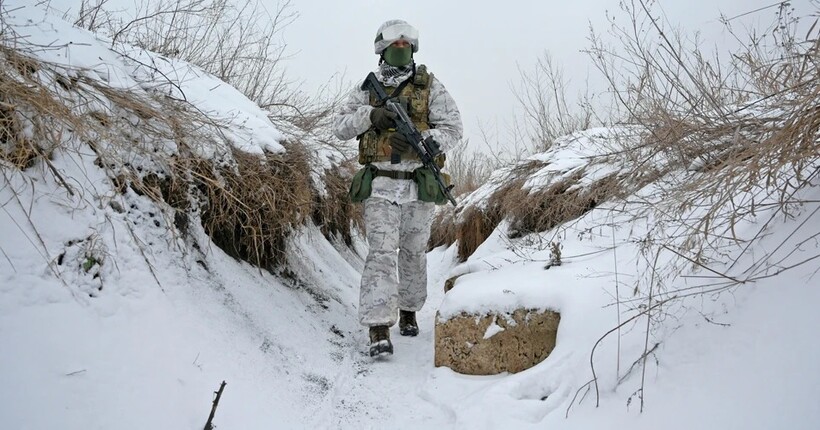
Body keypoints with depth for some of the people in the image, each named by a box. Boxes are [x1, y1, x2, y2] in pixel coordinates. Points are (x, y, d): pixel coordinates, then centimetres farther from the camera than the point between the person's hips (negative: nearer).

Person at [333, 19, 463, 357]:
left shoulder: (430, 86, 4)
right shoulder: (367, 88, 9)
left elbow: (453, 129, -1)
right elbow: (339, 127, 7)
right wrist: (369, 115, -12)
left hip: (419, 183, 1)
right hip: (381, 184, -1)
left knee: (413, 253, 13)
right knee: (381, 253, -11)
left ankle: (409, 310, 33)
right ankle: (379, 329, -13)